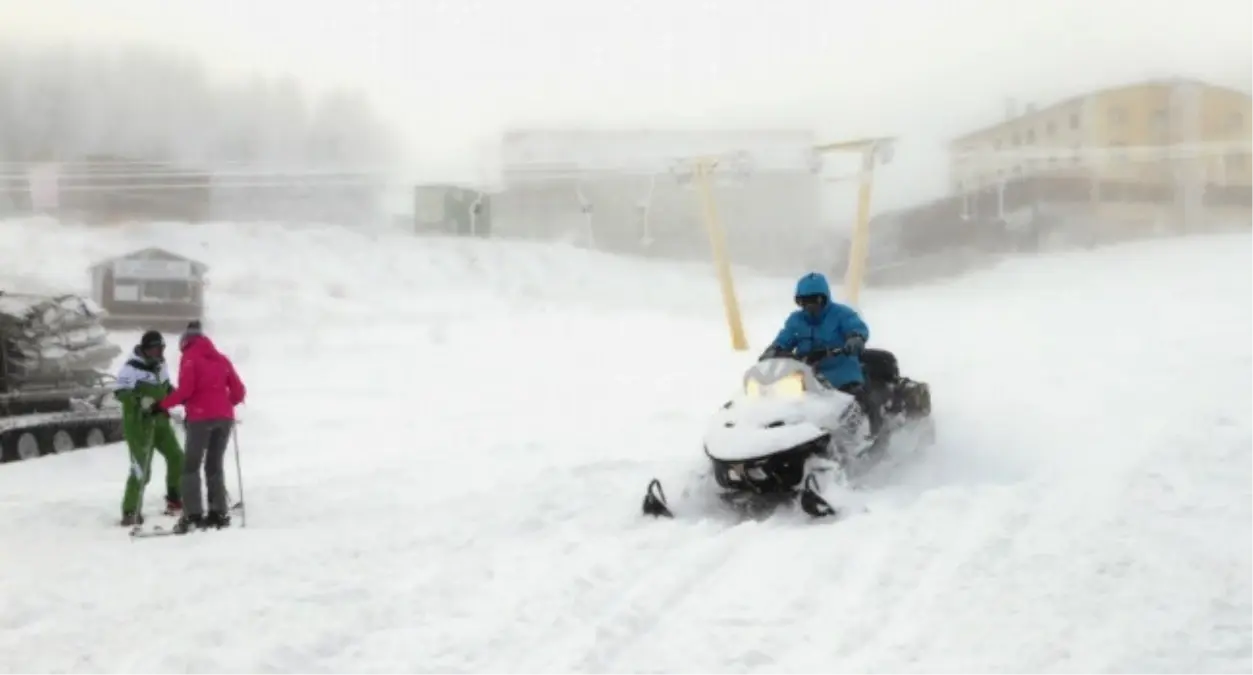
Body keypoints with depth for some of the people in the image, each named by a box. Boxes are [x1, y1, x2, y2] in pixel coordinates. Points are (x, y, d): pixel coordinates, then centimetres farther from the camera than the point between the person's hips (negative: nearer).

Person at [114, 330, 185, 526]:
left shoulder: (160, 366, 10)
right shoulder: (131, 368, -14)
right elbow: (120, 391, -20)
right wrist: (140, 400, -34)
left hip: (160, 421, 8)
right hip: (138, 423, -8)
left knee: (176, 457, 10)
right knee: (141, 467, -13)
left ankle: (174, 500, 29)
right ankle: (130, 512, -6)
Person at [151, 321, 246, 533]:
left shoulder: (190, 357, 0)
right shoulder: (221, 358, 16)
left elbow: (185, 390, -12)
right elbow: (239, 391, 11)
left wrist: (162, 405, -4)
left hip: (201, 418, -5)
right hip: (225, 418, 5)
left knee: (191, 466, 0)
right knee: (215, 466, 13)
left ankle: (192, 515, -9)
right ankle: (219, 513, 6)